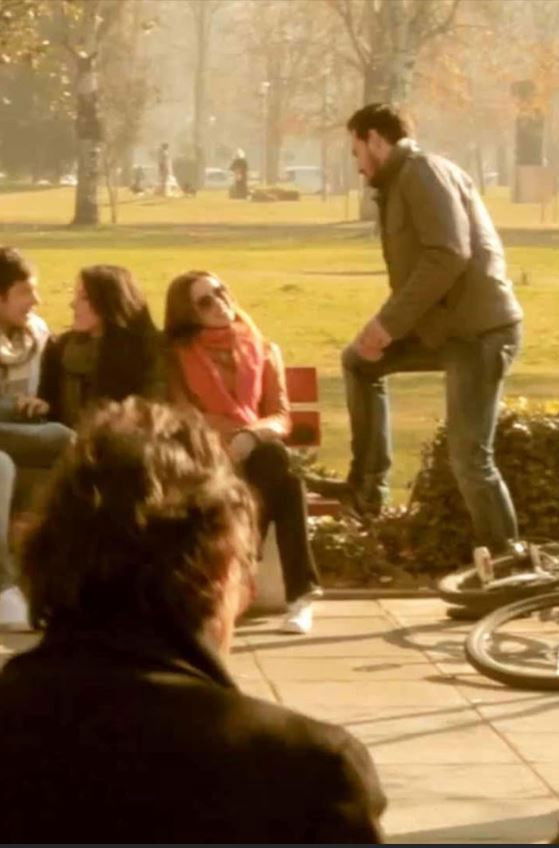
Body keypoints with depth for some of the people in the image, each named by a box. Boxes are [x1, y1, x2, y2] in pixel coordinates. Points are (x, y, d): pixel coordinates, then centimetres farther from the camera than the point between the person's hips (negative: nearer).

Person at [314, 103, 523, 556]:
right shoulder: (404, 180, 21)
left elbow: (449, 255, -23)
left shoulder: (423, 170, -10)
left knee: (470, 459, -11)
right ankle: (367, 486, 24)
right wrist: (387, 326, 8)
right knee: (359, 361, 23)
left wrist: (390, 321, -20)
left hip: (478, 330, -11)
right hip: (446, 325, 11)